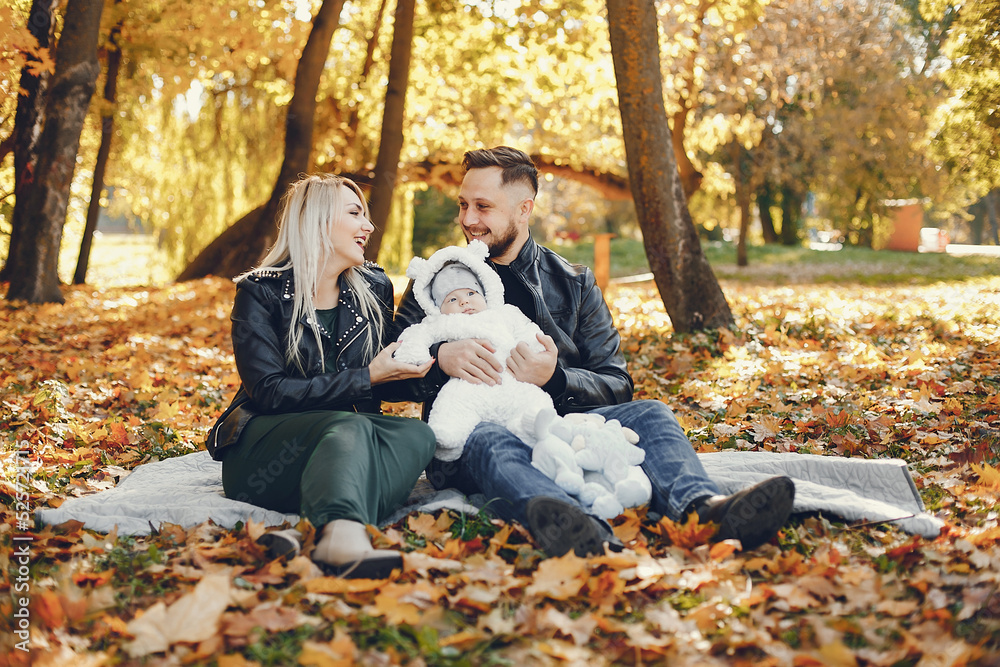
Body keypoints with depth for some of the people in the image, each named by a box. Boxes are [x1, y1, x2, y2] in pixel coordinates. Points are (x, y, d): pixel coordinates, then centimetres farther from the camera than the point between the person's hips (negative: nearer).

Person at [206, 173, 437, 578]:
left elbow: (386, 387, 20)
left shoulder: (374, 288, 13)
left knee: (418, 435, -27)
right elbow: (270, 391, -13)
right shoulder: (260, 293, -2)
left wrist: (412, 371, -3)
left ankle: (340, 530, -52)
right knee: (348, 426, -35)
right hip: (261, 450, -4)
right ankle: (342, 533, -64)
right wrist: (366, 378, -16)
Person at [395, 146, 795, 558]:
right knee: (490, 441, -37)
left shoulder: (574, 283, 15)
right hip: (467, 428, -2)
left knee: (647, 415, -22)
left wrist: (555, 378, -12)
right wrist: (439, 357, -17)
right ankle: (589, 536, -67)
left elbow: (617, 386, 8)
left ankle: (705, 508, -53)